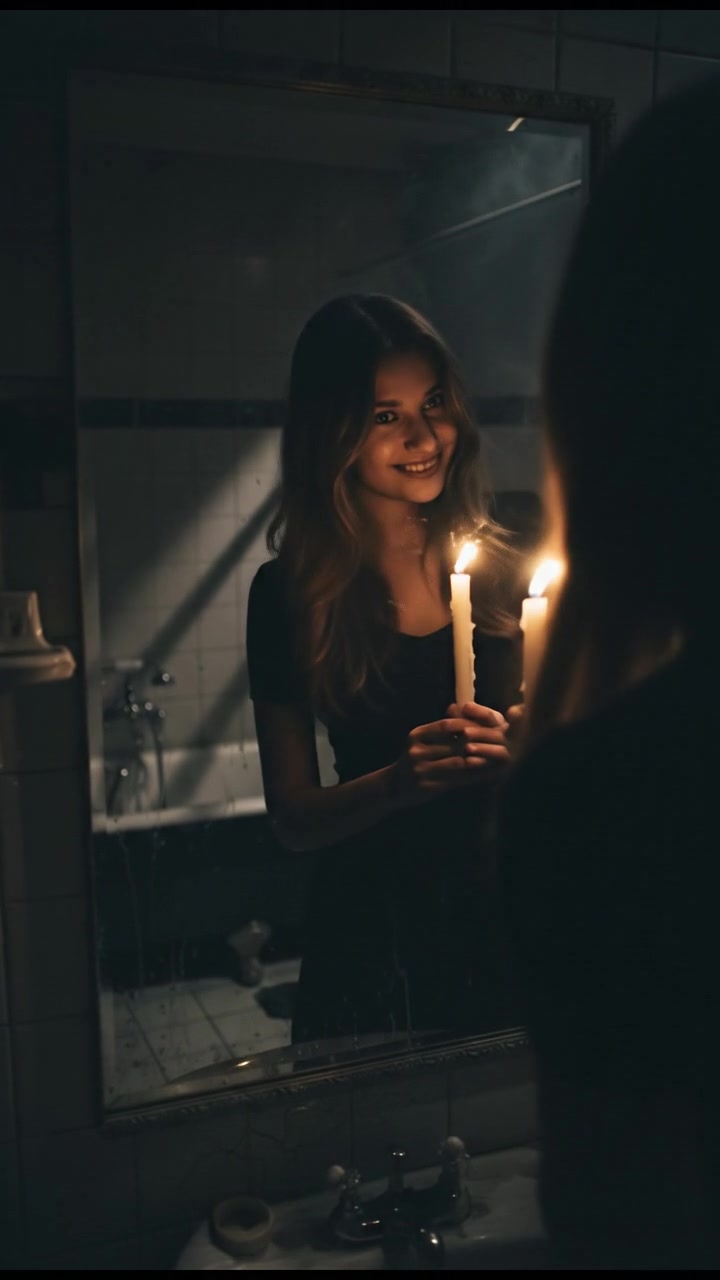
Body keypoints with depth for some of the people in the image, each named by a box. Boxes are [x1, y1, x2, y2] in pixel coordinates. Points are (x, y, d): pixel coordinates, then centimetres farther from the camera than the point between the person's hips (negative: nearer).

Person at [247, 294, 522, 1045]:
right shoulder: (290, 594, -6)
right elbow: (293, 818, -4)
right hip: (374, 935, -1)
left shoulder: (508, 564, -3)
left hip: (514, 912, 1)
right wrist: (399, 783, -22)